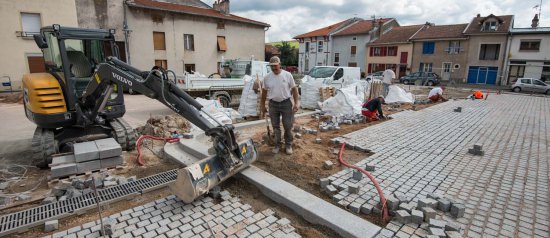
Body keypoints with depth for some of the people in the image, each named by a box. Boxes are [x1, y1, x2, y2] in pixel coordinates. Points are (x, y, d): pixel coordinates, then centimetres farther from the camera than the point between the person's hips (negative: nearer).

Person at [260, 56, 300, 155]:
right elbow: (264, 91, 8)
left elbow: (294, 89, -1)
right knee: (276, 127, 11)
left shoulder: (287, 75, -6)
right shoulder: (267, 77, 0)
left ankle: (288, 145, 23)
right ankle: (277, 145, 26)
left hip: (286, 103, -2)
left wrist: (296, 102, -6)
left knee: (288, 126, 6)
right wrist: (262, 105, 10)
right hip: (273, 104, 2)